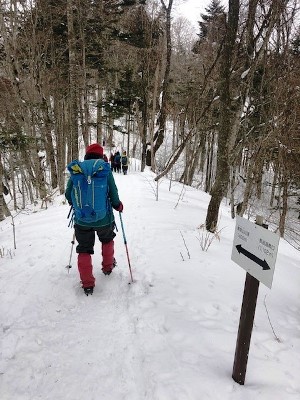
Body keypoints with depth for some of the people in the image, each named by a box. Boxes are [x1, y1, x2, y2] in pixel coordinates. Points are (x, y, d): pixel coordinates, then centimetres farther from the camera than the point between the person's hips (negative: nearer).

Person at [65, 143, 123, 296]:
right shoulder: (105, 170, -9)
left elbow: (68, 195, 1)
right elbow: (113, 195, -8)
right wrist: (118, 206, 12)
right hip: (103, 218, 0)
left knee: (84, 249, 15)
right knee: (107, 239, 29)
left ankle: (87, 284, 15)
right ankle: (108, 266, 45)